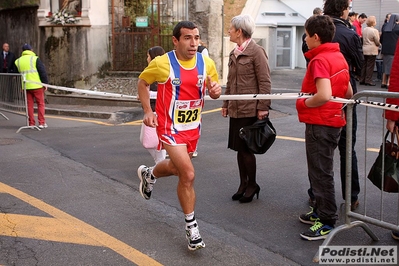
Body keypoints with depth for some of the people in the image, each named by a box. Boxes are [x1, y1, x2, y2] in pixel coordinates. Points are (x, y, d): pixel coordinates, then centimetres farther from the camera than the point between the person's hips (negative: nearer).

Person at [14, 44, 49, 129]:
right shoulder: (35, 59, -5)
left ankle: (31, 123, 9)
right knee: (40, 104, 5)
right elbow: (43, 72, -7)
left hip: (26, 86, 4)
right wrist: (45, 83, 0)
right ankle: (42, 123, 1)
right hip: (37, 86, -4)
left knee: (29, 105, 9)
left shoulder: (18, 61, 10)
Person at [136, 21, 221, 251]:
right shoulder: (162, 63, -15)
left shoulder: (206, 63, -5)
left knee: (177, 168, 23)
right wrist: (148, 111, -7)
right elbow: (142, 82, 2)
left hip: (194, 127, 5)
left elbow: (214, 91, 8)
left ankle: (149, 175, 58)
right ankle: (192, 228, 4)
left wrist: (216, 90, -17)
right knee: (188, 175, -14)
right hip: (170, 127, -5)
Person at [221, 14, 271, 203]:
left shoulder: (256, 51, -9)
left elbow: (265, 82, -12)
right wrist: (226, 104, 18)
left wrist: (263, 107, -16)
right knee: (239, 148, 10)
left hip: (250, 109, -7)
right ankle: (243, 183, 22)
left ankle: (252, 185, 13)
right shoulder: (234, 54, 14)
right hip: (235, 109, 7)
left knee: (246, 148, -3)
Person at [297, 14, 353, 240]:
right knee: (321, 171, 20)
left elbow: (324, 95, -30)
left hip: (320, 124, -10)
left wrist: (303, 103, -15)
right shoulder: (339, 57, 9)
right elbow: (348, 93, 15)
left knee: (321, 173, -1)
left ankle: (327, 222, 8)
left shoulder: (319, 60, -19)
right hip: (334, 121, 10)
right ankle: (320, 212, 31)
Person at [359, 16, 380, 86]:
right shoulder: (375, 31, -13)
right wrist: (379, 44, 11)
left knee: (364, 65, 11)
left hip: (364, 49, 6)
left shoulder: (364, 30, 5)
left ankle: (362, 80, 14)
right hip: (372, 50, -6)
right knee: (370, 66, -1)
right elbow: (377, 41, -8)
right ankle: (368, 81, 0)